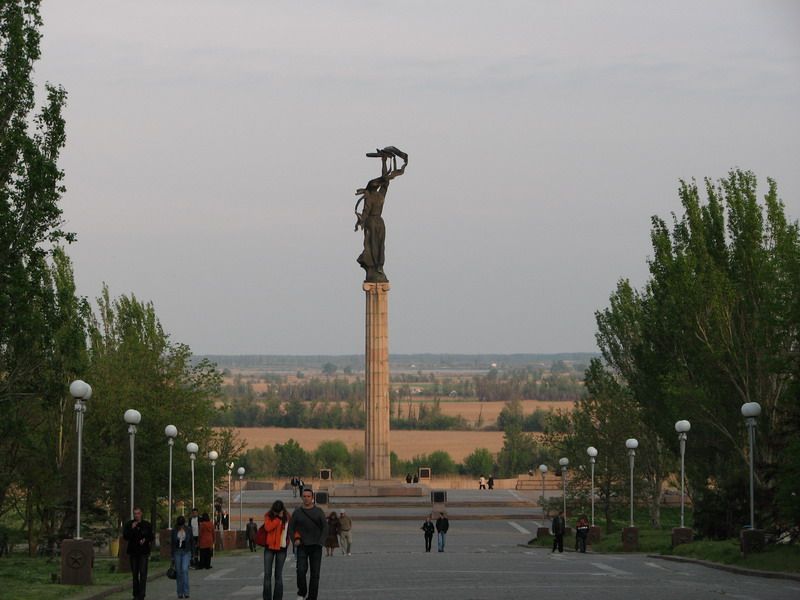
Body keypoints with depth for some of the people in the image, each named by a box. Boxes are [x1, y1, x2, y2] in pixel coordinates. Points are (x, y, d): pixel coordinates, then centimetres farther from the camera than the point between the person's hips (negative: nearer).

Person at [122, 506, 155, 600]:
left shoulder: (147, 525, 3)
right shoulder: (129, 524, 3)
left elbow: (152, 537, 9)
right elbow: (125, 537, -6)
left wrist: (146, 540, -11)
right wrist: (131, 529, -19)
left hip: (143, 552, -2)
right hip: (133, 552, 2)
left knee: (143, 574, -11)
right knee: (135, 574, 8)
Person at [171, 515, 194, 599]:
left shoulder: (188, 530, -1)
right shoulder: (174, 531, 1)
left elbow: (192, 541, 5)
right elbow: (172, 544, 5)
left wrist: (192, 554, 1)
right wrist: (172, 557, 4)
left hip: (186, 552, -1)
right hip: (177, 552, 1)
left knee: (185, 570, -16)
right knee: (178, 572, 2)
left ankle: (186, 592, -16)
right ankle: (180, 593, 10)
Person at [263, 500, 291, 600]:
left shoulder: (287, 518, 0)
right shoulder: (268, 516, -1)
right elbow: (268, 527, -18)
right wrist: (278, 518, -19)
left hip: (281, 548, 0)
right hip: (269, 547, 0)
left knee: (278, 575, 5)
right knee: (267, 574, -2)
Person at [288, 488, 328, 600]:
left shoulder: (319, 512, 3)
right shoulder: (297, 512, 4)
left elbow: (325, 528, 1)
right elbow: (291, 528, 8)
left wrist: (320, 542, -12)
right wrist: (294, 540, -8)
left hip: (316, 547, 0)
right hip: (302, 546, 0)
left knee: (315, 573, -1)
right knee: (301, 570, -16)